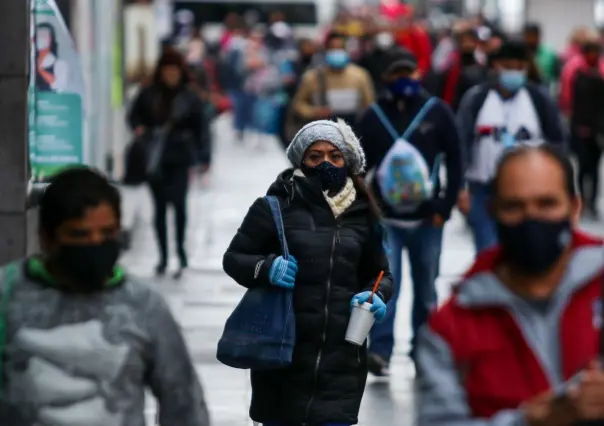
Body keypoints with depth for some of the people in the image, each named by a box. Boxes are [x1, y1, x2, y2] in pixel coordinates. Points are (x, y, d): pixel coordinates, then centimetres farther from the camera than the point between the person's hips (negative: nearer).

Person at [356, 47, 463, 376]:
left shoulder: (437, 112, -1)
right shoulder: (373, 116, 0)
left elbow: (454, 160, 1)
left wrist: (445, 206, -4)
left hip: (426, 218, 1)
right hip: (386, 218, -1)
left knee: (426, 289, 11)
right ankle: (380, 351, -14)